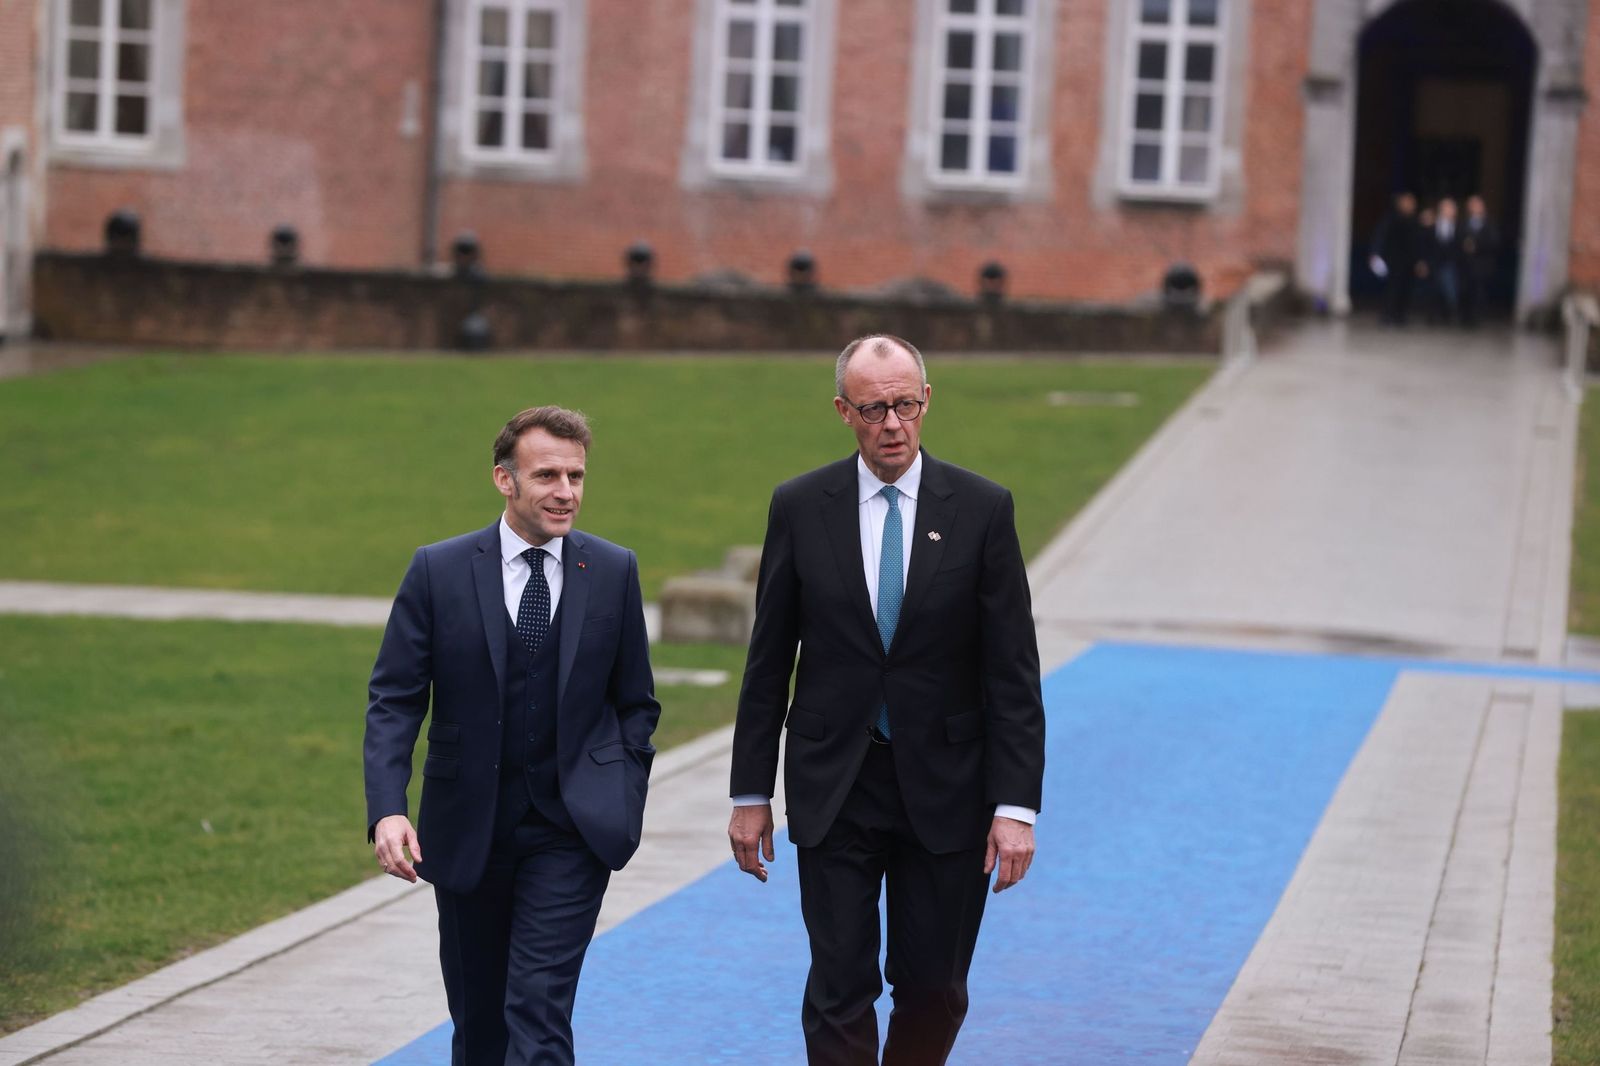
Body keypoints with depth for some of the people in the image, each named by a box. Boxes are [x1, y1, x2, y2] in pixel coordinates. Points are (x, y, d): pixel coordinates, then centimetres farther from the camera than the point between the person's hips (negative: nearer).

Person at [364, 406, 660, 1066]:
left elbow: (636, 704, 9)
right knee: (477, 1012, 13)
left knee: (539, 1008, -12)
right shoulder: (438, 571, -4)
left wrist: (624, 807, -1)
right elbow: (394, 700, -5)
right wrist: (387, 809, -18)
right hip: (467, 831, 1)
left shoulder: (613, 572, 0)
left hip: (573, 831, -1)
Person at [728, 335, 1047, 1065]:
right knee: (840, 991, -2)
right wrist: (751, 793, 3)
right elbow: (769, 662, 5)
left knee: (934, 990, 7)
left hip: (942, 788, 0)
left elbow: (1013, 672, -4)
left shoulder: (982, 509, -3)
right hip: (834, 789, 0)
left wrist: (1015, 805, -10)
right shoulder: (800, 507, 0)